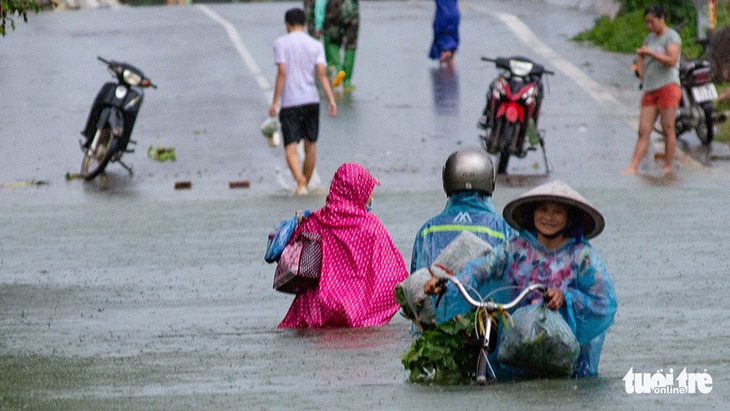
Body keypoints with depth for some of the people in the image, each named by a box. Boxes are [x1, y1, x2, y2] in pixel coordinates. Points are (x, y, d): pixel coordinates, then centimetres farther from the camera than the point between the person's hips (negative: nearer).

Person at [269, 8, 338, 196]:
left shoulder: (281, 43, -2)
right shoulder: (316, 45, 5)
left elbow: (282, 73, -9)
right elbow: (322, 73, -4)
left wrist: (275, 102, -7)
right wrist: (331, 100, -7)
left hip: (290, 103, -3)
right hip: (311, 100, 3)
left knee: (291, 148, -4)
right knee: (310, 146, 16)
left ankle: (300, 181, -27)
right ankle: (306, 185, 23)